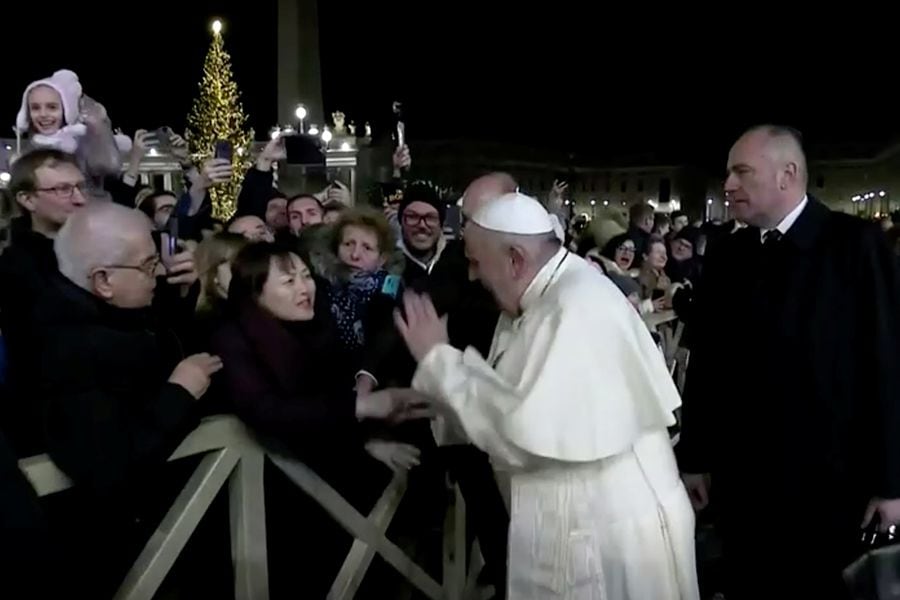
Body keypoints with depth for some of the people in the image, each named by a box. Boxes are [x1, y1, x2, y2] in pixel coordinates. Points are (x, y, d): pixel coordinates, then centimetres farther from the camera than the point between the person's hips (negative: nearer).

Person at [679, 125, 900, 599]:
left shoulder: (855, 243, -8)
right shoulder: (725, 255, 2)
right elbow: (704, 363, 4)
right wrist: (695, 457, 5)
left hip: (829, 477, -3)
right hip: (741, 476, 3)